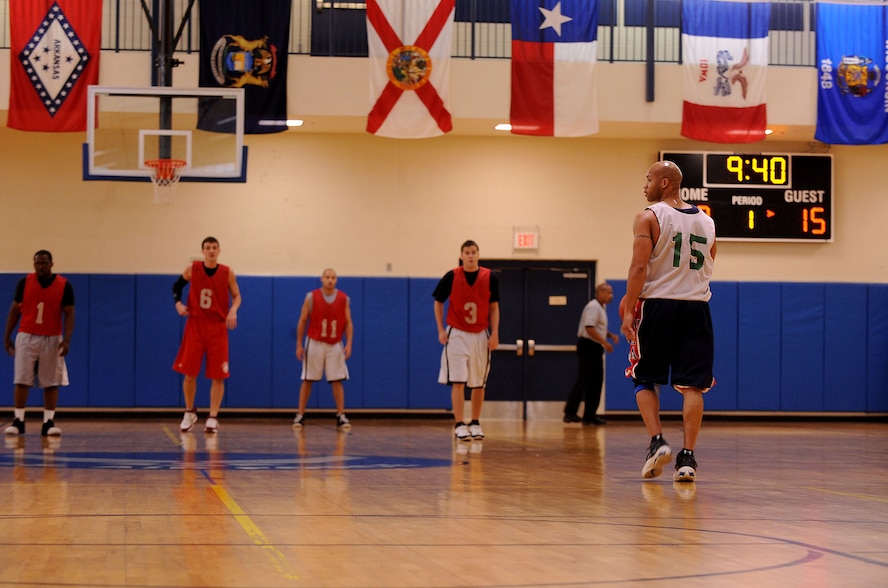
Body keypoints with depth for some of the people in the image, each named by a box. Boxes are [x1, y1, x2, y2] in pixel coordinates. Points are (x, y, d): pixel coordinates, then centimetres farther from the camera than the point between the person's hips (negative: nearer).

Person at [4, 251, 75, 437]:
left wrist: (67, 340, -14)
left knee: (51, 383, 0)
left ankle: (48, 422, 4)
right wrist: (7, 337, 4)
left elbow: (69, 314, -4)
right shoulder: (24, 283, 0)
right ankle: (18, 421, 2)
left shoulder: (64, 286, -4)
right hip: (27, 337, 1)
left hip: (52, 339, -1)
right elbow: (15, 310, 7)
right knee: (21, 381, -2)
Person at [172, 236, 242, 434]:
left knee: (218, 375, -3)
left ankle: (213, 418, 2)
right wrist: (178, 303, -6)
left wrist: (233, 310, -16)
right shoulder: (192, 269, -2)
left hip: (218, 327, 0)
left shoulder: (227, 273, -3)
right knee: (189, 373, 1)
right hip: (195, 325, 0)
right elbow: (177, 286, 12)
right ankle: (189, 412, 21)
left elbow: (236, 295, 4)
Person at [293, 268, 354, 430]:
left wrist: (349, 344, -8)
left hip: (335, 345, 1)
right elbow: (302, 321, 0)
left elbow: (348, 323, 3)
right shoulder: (311, 297, -4)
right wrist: (299, 345, -2)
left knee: (337, 381, -2)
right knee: (307, 380, 1)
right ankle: (300, 415, 7)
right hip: (314, 343, -1)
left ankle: (341, 416, 2)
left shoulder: (344, 299, 0)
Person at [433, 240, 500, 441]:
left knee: (479, 384, 8)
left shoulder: (489, 277, -2)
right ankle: (459, 425, -8)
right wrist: (441, 330, -2)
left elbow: (494, 307, 4)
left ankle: (475, 424, 20)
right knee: (458, 382, -8)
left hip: (481, 336, 2)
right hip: (457, 334, -2)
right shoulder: (451, 277, -6)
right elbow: (438, 302, 5)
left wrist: (494, 333, -4)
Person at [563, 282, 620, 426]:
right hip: (588, 347, -10)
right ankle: (570, 412, -10)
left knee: (596, 382, 9)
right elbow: (589, 328, -23)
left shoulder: (600, 308, 18)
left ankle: (589, 415, 11)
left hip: (595, 349, 10)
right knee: (583, 381, -11)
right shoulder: (593, 307, -13)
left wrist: (611, 335, 12)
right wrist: (605, 342, -21)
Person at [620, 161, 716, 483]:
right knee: (692, 385, 2)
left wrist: (629, 309, -10)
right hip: (696, 306, 4)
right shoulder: (706, 221, 12)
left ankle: (657, 441, -6)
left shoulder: (648, 217, -5)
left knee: (645, 380, 10)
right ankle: (687, 457, -4)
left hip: (657, 303, -4)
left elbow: (639, 267, -14)